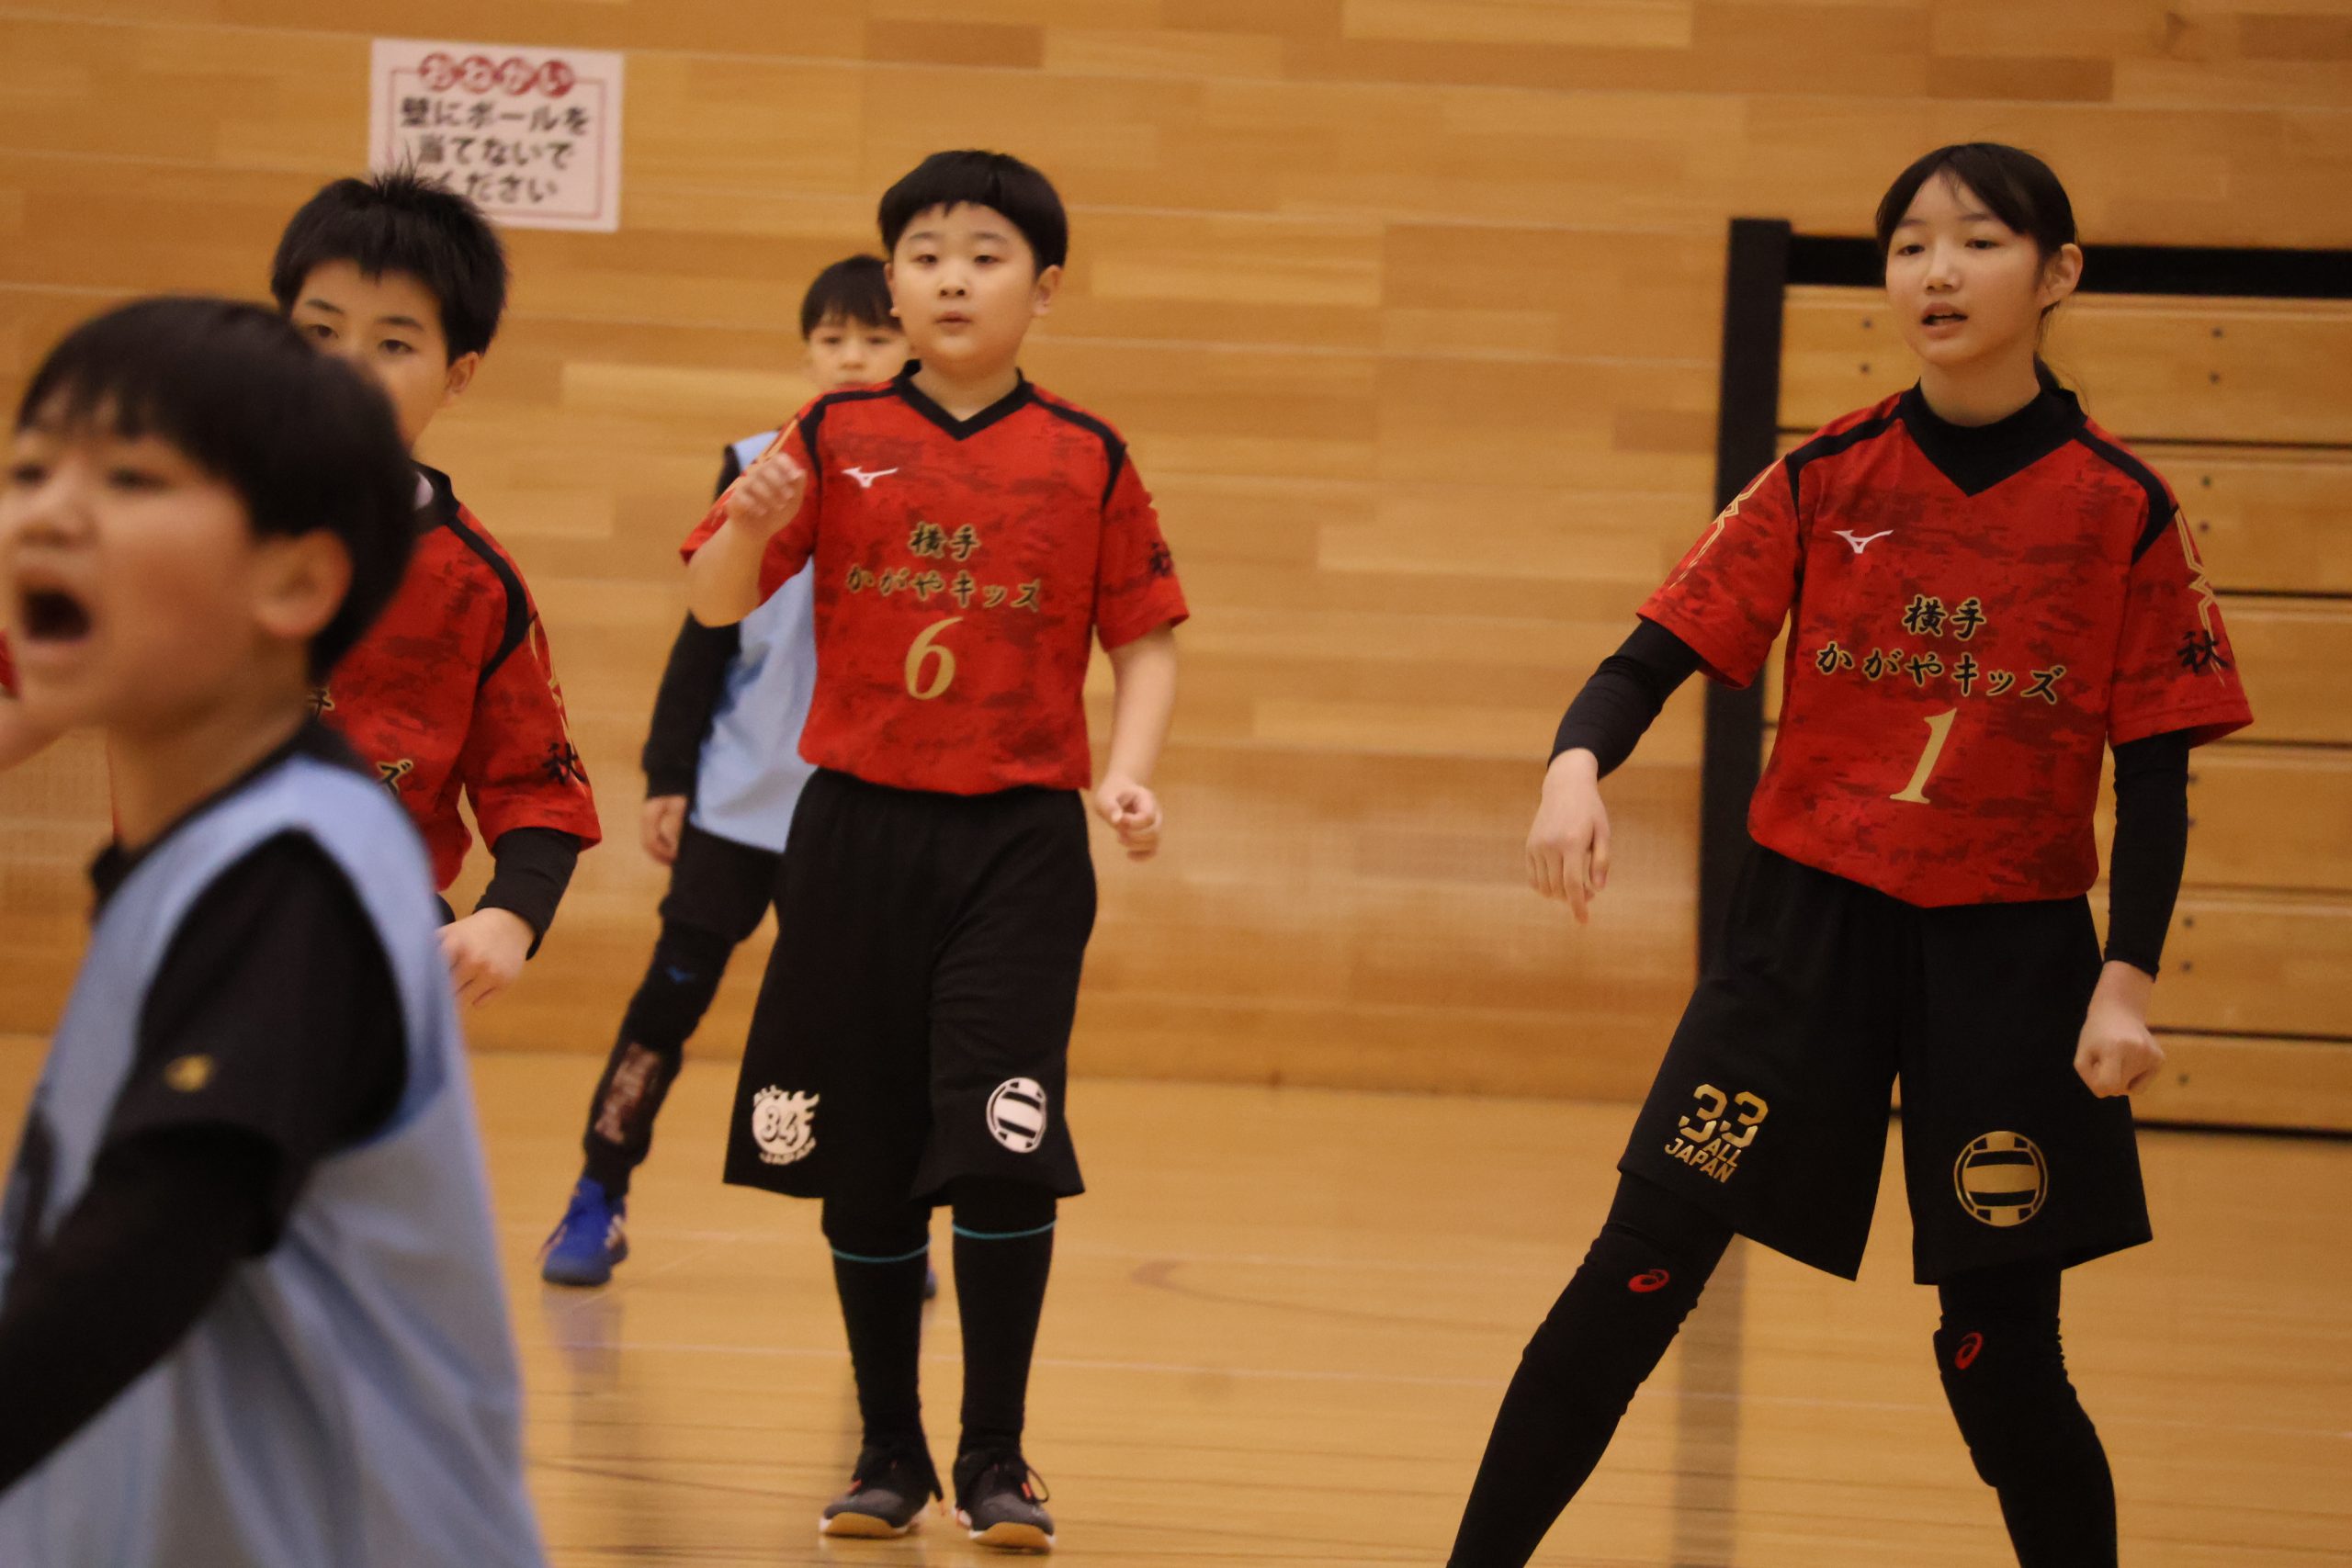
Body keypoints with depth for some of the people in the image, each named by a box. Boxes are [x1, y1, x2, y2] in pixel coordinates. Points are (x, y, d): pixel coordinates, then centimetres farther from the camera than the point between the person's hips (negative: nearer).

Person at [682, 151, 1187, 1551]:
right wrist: (749, 528, -21)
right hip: (857, 829, 1)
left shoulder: (1087, 460, 1)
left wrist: (1130, 774, -12)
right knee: (864, 1160, 6)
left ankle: (996, 1460, 1)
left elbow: (1145, 642, 4)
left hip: (1019, 840, -1)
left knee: (1004, 1146, -12)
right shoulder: (838, 437, 2)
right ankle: (889, 1451, 19)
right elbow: (715, 603, 0)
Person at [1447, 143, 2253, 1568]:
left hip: (2006, 962, -1)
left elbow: (2156, 772, -2)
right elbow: (1659, 655, -2)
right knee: (1639, 1274, -4)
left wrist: (2128, 982, -11)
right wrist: (1578, 763, -22)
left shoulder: (2122, 512, -4)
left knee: (2001, 1355, -1)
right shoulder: (1825, 483, 1)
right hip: (1808, 926, 2)